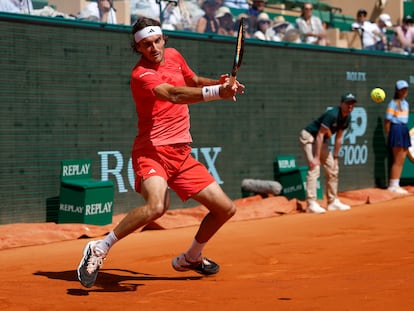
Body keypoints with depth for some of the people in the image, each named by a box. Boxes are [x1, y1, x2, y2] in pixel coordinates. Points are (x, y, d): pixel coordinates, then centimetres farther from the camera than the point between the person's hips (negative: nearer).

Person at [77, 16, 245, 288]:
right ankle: (99, 249, -17)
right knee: (157, 206, -35)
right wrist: (217, 92, -46)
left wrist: (218, 82, 9)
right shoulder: (141, 75, -16)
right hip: (153, 151, -8)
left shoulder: (173, 55, 9)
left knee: (226, 209, 7)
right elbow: (175, 95, -34)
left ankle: (191, 258, 31)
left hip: (182, 153, 8)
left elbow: (193, 80, 30)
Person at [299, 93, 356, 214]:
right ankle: (311, 204, -23)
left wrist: (335, 157, 6)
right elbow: (320, 135, -29)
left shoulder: (347, 118, -3)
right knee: (314, 168, -20)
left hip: (322, 141, 9)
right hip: (309, 137, -9)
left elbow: (338, 138, 5)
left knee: (333, 169, 10)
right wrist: (316, 157, -29)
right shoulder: (332, 115, -28)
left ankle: (333, 202, 19)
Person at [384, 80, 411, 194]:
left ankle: (396, 185, 14)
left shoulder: (406, 103, 16)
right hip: (396, 129, -8)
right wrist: (388, 135, -12)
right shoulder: (393, 103, -8)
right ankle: (393, 185, 1)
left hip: (404, 129, 8)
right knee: (397, 160, -6)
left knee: (402, 159, 8)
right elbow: (387, 120, -11)